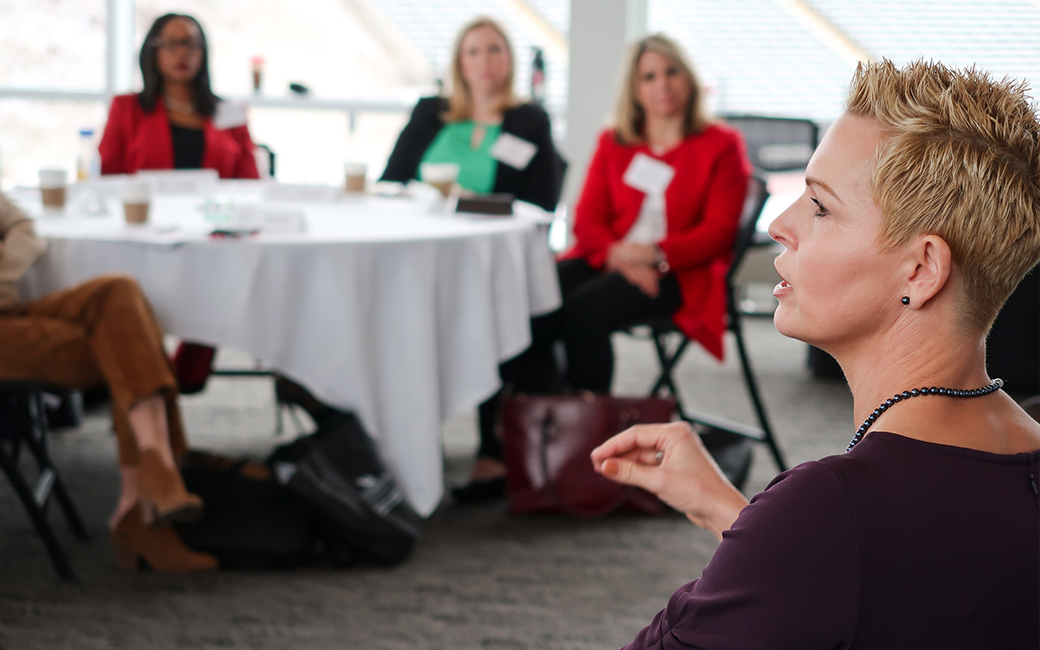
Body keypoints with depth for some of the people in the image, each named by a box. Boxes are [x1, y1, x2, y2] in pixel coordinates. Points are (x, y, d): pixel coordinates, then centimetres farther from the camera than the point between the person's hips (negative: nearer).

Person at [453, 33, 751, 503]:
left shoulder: (722, 146, 7)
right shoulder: (613, 143, 20)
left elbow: (716, 232, -3)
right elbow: (587, 219, 12)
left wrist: (649, 253, -17)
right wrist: (616, 255, -11)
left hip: (676, 273, -4)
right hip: (607, 261, 4)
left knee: (581, 311, -35)